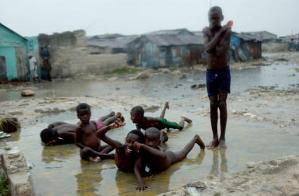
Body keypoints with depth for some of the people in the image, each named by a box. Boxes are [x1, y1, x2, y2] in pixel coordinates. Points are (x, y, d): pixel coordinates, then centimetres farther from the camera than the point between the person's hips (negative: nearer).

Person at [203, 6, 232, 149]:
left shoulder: (227, 31, -10)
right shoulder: (206, 31, 1)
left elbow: (219, 52, -23)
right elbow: (208, 48, -19)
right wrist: (219, 32, -18)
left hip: (224, 72, -3)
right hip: (210, 72, 3)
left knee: (222, 104, -2)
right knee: (213, 105, 5)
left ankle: (222, 138, 7)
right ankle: (215, 138, 12)